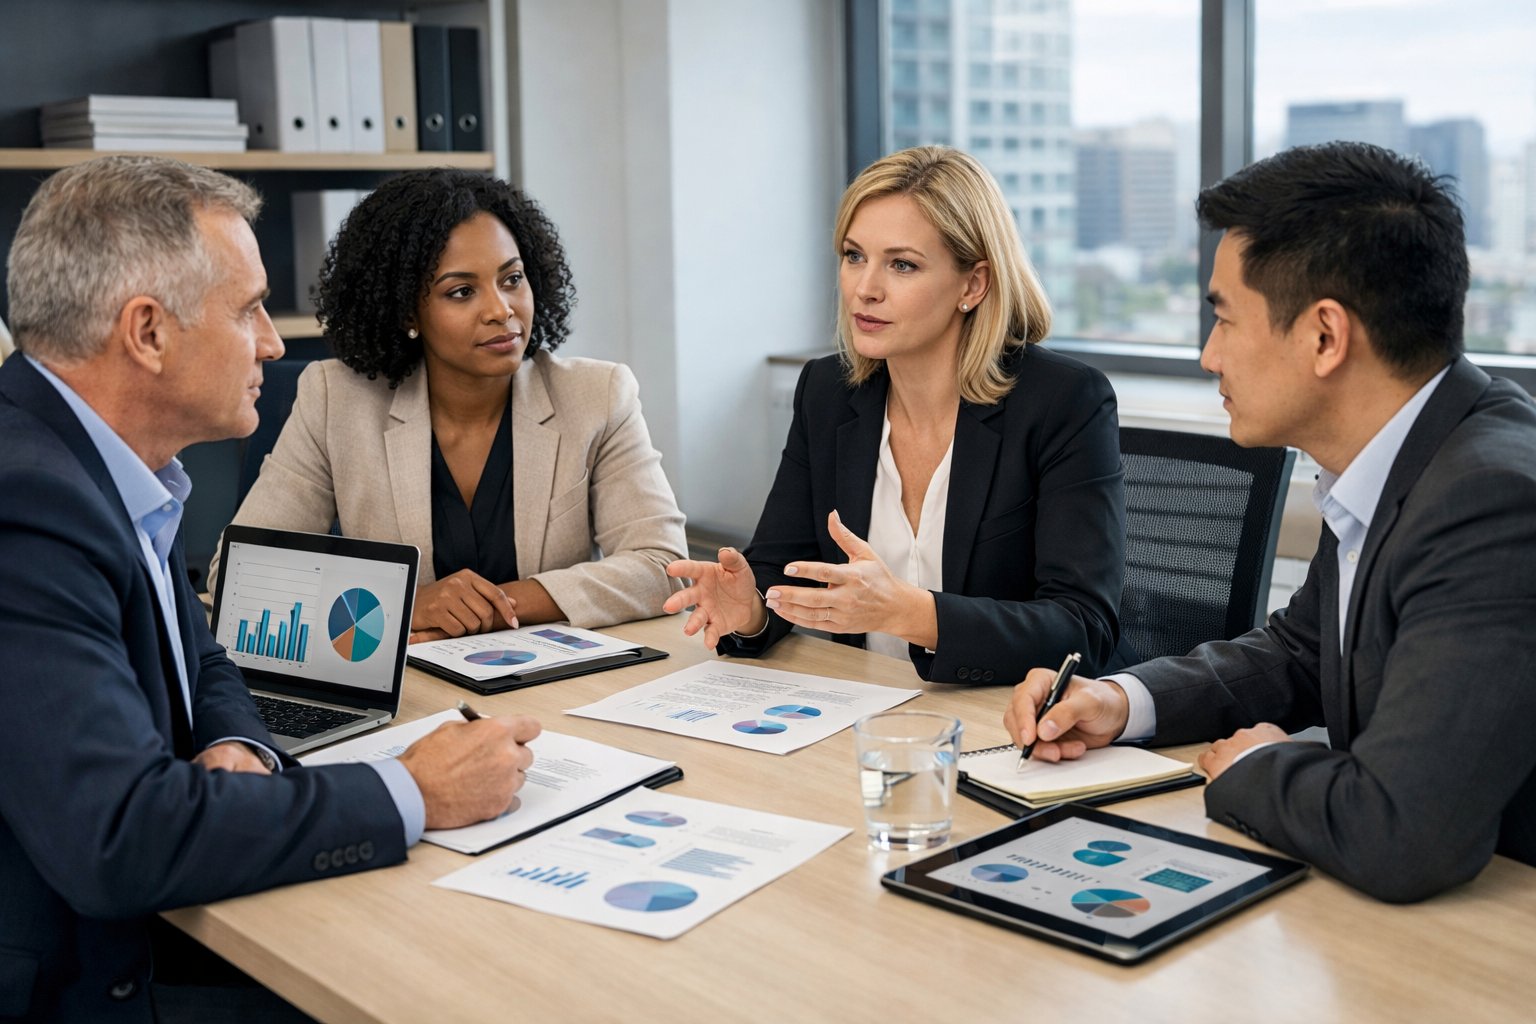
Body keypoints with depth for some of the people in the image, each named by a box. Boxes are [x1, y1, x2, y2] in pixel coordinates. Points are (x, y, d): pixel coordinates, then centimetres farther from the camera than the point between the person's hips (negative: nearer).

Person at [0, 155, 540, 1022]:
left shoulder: (113, 466, 4)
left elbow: (201, 668, 16)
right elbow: (118, 837, -31)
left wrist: (234, 748, -7)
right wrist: (411, 796, -22)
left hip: (130, 930, 8)